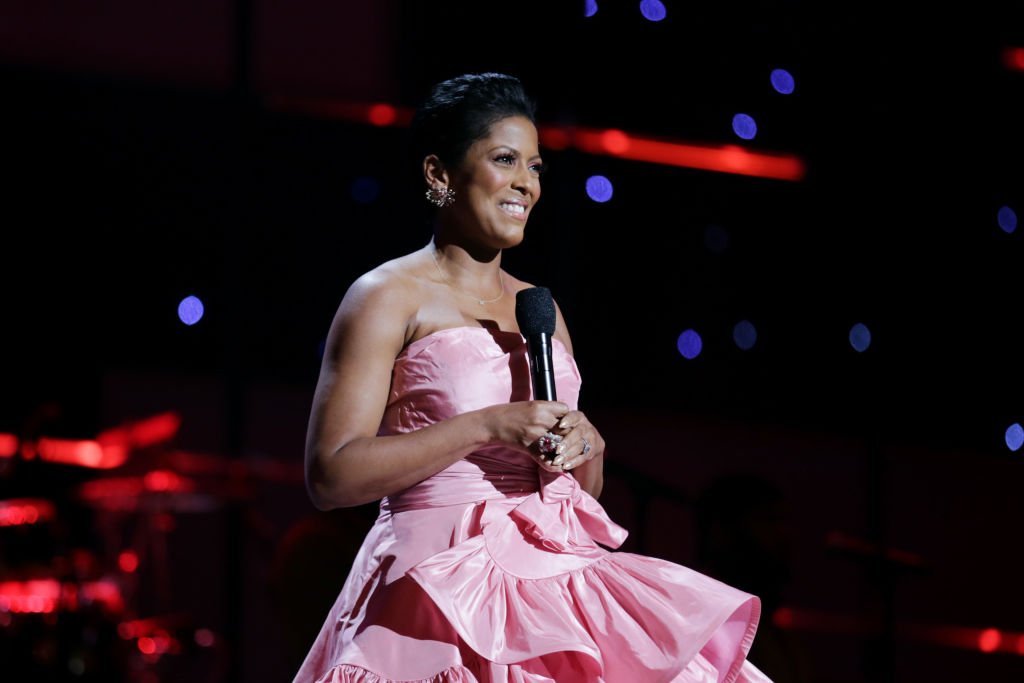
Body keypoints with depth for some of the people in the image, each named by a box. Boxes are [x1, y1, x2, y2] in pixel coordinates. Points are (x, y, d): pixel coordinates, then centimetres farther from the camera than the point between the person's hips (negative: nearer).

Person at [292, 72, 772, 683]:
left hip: (556, 580, 7)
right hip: (448, 585, -7)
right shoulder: (387, 298, -1)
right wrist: (488, 426, -14)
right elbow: (330, 477, -12)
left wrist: (588, 444, 2)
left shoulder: (541, 309, 19)